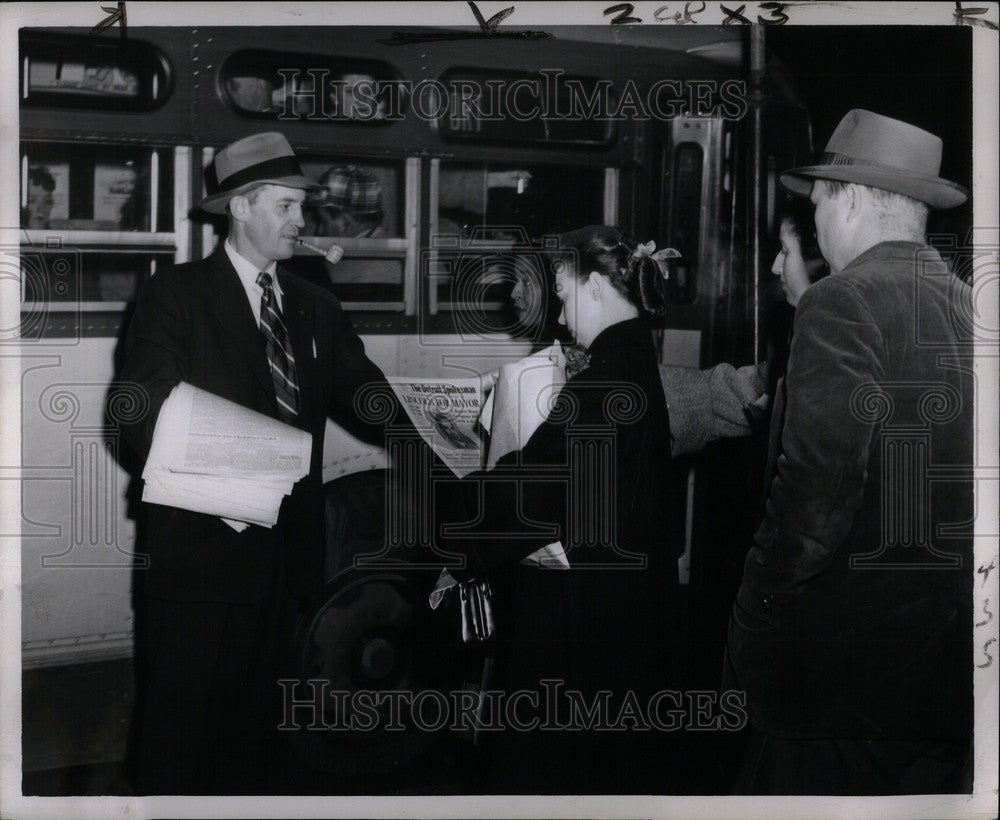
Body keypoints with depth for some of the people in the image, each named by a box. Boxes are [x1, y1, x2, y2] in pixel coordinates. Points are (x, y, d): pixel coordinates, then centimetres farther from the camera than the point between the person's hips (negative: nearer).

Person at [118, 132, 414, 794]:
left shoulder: (318, 309, 14)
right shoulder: (175, 296, -3)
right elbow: (144, 415, -10)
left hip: (287, 549, 5)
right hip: (205, 541, -5)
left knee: (254, 714, 13)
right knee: (184, 713, 1)